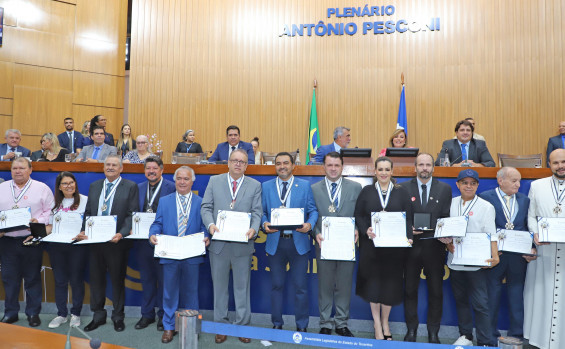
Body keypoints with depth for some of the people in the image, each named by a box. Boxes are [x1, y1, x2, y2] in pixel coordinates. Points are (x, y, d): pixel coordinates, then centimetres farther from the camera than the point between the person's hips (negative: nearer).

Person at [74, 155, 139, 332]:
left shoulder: (130, 187, -3)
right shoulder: (94, 186, 13)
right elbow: (88, 212, 13)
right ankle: (98, 316, 29)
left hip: (117, 241, -4)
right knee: (96, 278, 13)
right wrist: (83, 231, -3)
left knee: (117, 279, 8)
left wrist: (121, 234, -22)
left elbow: (132, 215, -9)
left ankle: (118, 316, 23)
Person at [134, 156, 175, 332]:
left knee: (164, 279, 5)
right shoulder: (139, 188, 12)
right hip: (143, 240, 5)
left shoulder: (172, 187, -6)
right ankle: (147, 314, 28)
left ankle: (163, 315, 21)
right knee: (146, 278, 15)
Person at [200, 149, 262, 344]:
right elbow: (206, 207, 1)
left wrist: (253, 229, -20)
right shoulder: (214, 181, 6)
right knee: (220, 286, 12)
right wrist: (210, 224, -18)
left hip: (243, 244, 0)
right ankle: (221, 325, 27)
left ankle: (243, 325, 24)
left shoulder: (255, 185, 5)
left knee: (242, 287, 10)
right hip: (219, 243, 1)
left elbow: (256, 212, -1)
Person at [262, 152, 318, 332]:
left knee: (301, 286, 5)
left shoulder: (305, 185, 4)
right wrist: (265, 224, -12)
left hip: (299, 241, -1)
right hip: (275, 242, 1)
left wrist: (310, 224, -17)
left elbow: (313, 210, 2)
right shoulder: (266, 186, 8)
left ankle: (302, 326, 22)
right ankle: (277, 324, 28)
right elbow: (262, 212, 8)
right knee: (277, 285, 12)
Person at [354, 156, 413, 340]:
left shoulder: (401, 192, 6)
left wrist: (408, 237, -12)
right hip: (371, 245, 0)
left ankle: (385, 322, 30)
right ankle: (377, 326, 20)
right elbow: (358, 216, 1)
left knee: (390, 284, 9)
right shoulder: (366, 191, 4)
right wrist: (366, 230, -16)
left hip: (395, 246, 1)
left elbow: (408, 218, 3)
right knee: (373, 283, 5)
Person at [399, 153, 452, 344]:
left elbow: (447, 218, 2)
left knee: (436, 291, 9)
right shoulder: (403, 188, 2)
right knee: (410, 290, 9)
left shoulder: (445, 188, 5)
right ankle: (411, 329, 24)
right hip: (412, 245, 0)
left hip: (434, 247, 1)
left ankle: (433, 332, 25)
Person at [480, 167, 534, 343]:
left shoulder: (524, 200, 12)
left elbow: (530, 227, 11)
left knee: (517, 295, 11)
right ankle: (491, 337, 19)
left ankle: (516, 335, 24)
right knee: (492, 295, 6)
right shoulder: (485, 197, -3)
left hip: (519, 256, 4)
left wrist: (531, 249, -3)